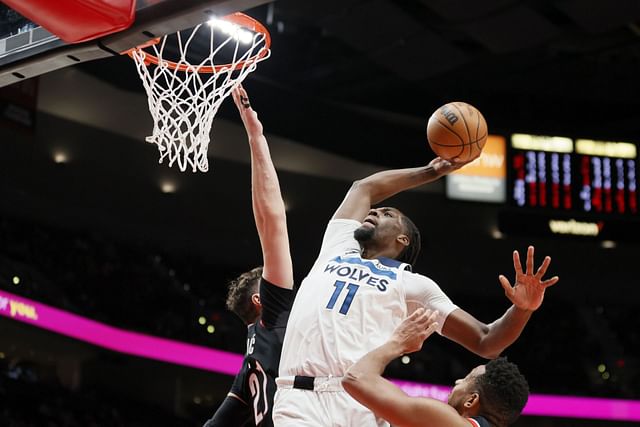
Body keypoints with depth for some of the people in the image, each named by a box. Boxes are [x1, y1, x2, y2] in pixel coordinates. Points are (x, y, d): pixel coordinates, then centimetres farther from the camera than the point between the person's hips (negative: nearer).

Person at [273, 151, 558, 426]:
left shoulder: (412, 284, 17)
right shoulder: (338, 247, 26)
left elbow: (486, 344, 14)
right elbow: (365, 188, 41)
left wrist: (523, 308, -5)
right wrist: (430, 172, 48)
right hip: (298, 401, 2)